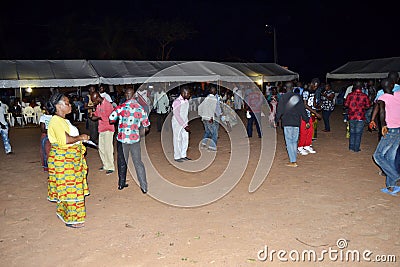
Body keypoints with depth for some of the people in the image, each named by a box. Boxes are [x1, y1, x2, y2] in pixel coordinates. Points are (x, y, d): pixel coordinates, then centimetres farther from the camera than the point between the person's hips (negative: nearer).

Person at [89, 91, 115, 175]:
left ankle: (111, 167, 7)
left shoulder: (107, 105, -18)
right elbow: (97, 113, 21)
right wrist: (93, 114, -1)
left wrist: (98, 118, -22)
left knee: (108, 149, -4)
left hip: (108, 130, -9)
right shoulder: (98, 105, 8)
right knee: (101, 148, 14)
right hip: (101, 130, 9)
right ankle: (105, 165, 26)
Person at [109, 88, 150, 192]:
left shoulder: (121, 107, -10)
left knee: (122, 162, 15)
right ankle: (144, 186, 6)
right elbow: (146, 124, 5)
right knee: (138, 162, 7)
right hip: (135, 138, 1)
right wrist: (146, 128, 27)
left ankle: (121, 183, 27)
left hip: (122, 139, -1)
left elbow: (111, 119, -6)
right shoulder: (140, 108, -3)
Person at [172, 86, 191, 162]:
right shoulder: (177, 102, -19)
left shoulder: (186, 101, 4)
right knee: (177, 140, 2)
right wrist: (185, 126, -22)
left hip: (184, 123, 7)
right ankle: (177, 157, 13)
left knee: (185, 139, 10)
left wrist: (187, 124, 7)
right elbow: (177, 115, -21)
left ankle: (183, 155, 24)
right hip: (177, 124, -7)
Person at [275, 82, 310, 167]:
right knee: (294, 141, 13)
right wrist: (307, 121, 15)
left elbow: (280, 111, -5)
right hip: (296, 122, 4)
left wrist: (276, 121, 4)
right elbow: (303, 110, 9)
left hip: (287, 123, -4)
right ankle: (294, 159, 17)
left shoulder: (283, 97, -5)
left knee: (289, 142, -1)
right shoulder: (298, 97, 6)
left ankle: (293, 162, -3)